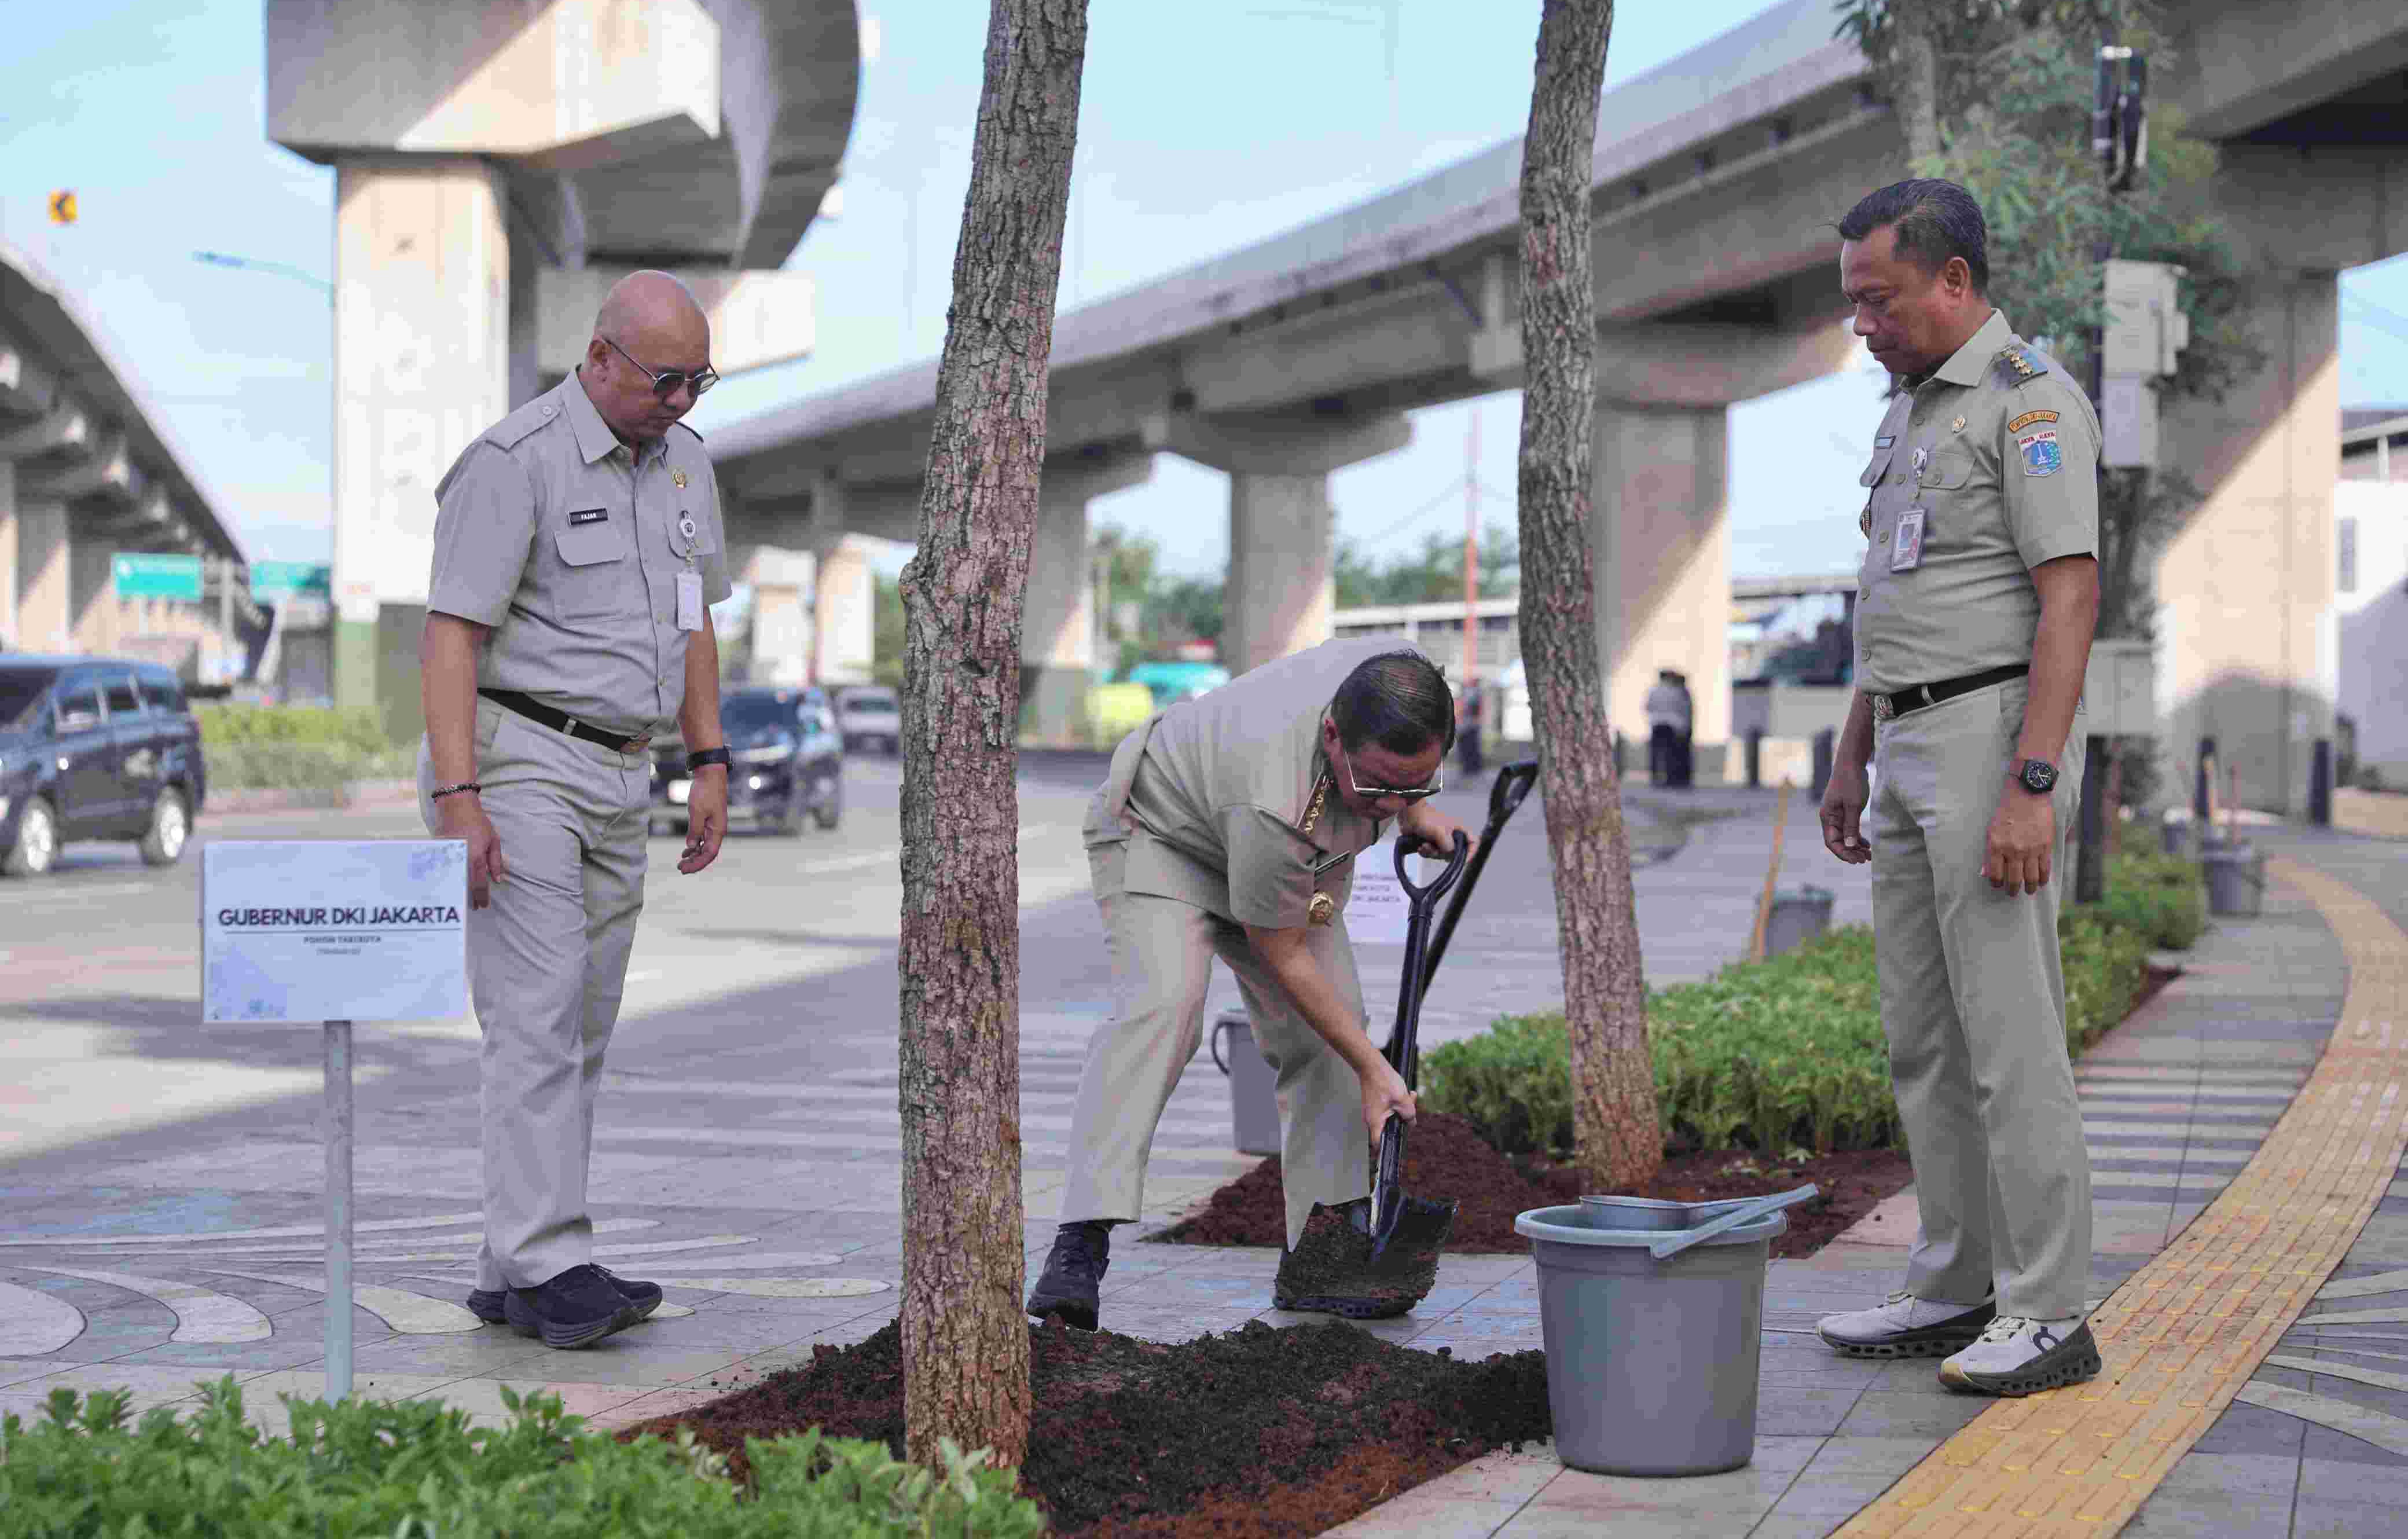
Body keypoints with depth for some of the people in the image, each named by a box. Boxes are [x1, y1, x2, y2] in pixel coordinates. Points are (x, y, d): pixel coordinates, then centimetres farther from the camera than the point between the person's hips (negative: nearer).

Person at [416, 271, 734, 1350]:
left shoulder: (682, 462, 11)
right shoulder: (514, 463, -13)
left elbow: (691, 621, 20)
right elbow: (451, 634, -16)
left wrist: (710, 765, 13)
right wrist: (458, 797, -24)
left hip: (615, 777, 8)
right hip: (516, 765, -8)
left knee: (579, 1035, 6)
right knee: (538, 1019, -14)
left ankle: (512, 1277, 11)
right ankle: (551, 1267, -17)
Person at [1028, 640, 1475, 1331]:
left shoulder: (1391, 673, -26)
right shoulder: (1276, 803, -43)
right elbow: (1282, 959, -27)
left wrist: (1415, 813, -6)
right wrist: (1372, 1069, -21)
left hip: (1288, 858, 8)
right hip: (1159, 833, -7)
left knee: (1323, 1032, -5)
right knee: (1163, 1002, -30)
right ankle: (1080, 1247, -35)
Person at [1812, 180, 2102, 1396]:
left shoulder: (2029, 399, -11)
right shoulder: (1911, 406, 18)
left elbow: (2070, 598, -18)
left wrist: (2032, 785, -24)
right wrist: (1852, 760, 22)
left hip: (1996, 736, -10)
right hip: (1912, 748, 10)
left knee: (2010, 1036, -9)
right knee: (1921, 1036, 11)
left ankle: (2047, 1314, -4)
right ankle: (1954, 1289, 19)